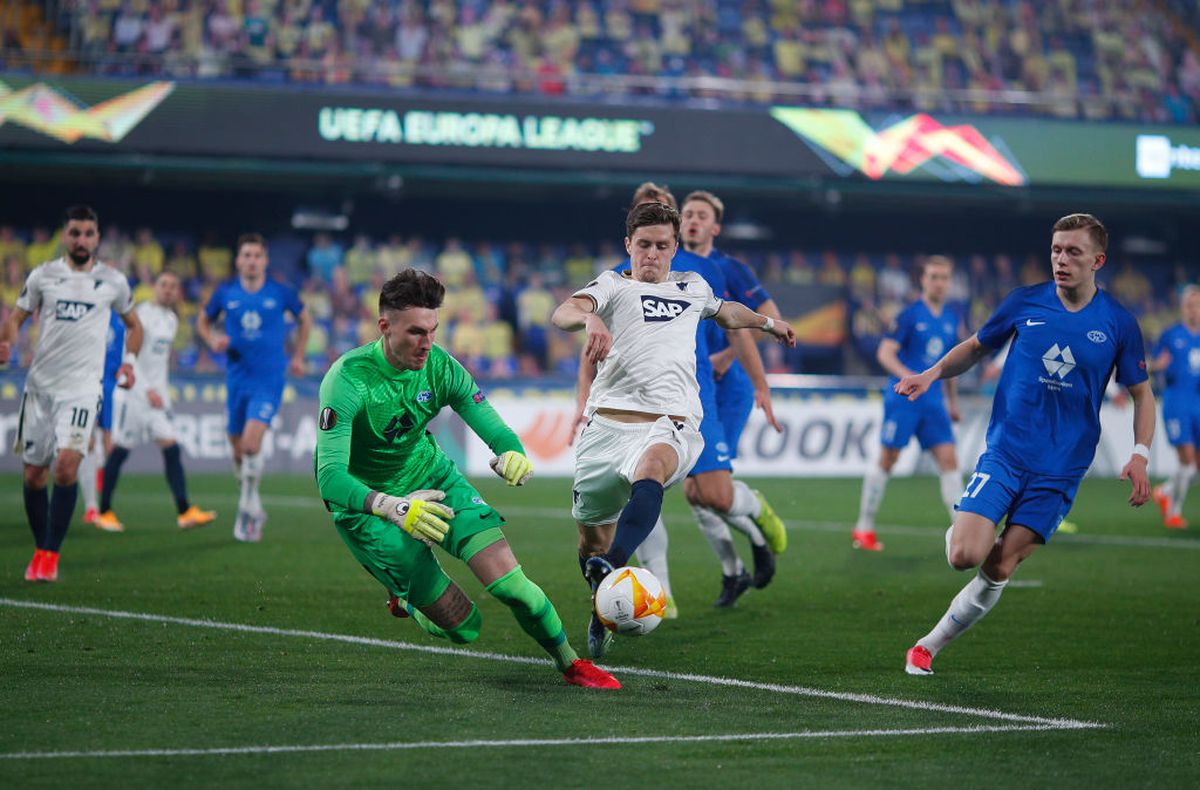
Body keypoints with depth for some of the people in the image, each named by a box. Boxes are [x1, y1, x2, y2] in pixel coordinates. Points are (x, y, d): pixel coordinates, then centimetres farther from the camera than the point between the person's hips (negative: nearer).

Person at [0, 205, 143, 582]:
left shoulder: (113, 281, 6)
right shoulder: (43, 275, 5)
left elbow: (133, 324, 21)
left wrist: (129, 361, 5)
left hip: (82, 387, -2)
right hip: (41, 383, 2)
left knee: (67, 463, -20)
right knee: (34, 473, 4)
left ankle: (51, 555, -15)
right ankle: (40, 550, 22)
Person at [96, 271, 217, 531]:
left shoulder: (171, 319, 12)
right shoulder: (141, 314, -12)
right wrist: (147, 390, -25)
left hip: (158, 392, 7)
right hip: (134, 392, -7)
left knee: (171, 448, -5)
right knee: (120, 449, 0)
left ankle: (184, 512, -12)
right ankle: (104, 512, 10)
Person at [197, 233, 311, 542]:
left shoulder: (280, 293, -2)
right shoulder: (225, 292, 2)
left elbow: (304, 319, 16)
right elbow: (203, 321, 17)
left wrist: (297, 357, 13)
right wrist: (213, 341, -3)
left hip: (268, 380, -3)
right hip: (237, 377, 3)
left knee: (251, 443, -20)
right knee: (238, 449, 7)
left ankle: (247, 511, -6)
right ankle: (255, 509, 26)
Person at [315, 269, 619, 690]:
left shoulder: (440, 367, -14)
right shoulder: (347, 381, -28)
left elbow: (495, 429, -12)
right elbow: (330, 477, -34)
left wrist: (513, 454, -38)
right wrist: (393, 508, -52)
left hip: (432, 478, 4)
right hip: (365, 500, -4)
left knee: (507, 580, -16)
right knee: (463, 626, -7)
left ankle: (570, 663, 9)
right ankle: (410, 604, 29)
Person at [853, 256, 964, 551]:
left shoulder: (953, 321, 11)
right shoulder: (910, 314, -7)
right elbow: (885, 353, -11)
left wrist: (953, 401, 23)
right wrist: (908, 376, -27)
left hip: (934, 401, 5)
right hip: (902, 398, -5)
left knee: (948, 459, -4)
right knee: (887, 459, -2)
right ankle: (863, 528, 8)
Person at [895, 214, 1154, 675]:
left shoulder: (1118, 324, -2)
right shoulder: (1025, 303, 0)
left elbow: (1141, 393, 9)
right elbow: (976, 347, 16)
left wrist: (1140, 454, -5)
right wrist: (934, 373, -1)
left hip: (1060, 469, 0)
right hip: (1005, 452, 0)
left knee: (998, 569, -8)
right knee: (965, 556, -16)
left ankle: (930, 646, 9)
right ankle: (960, 531, 21)